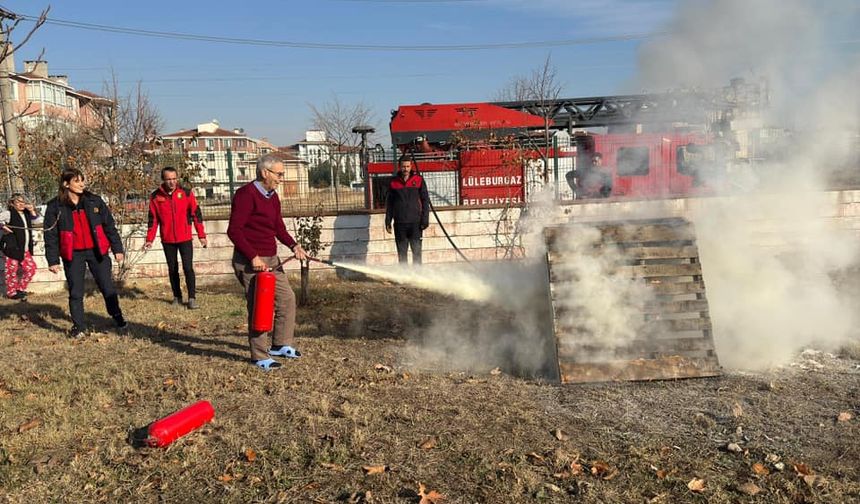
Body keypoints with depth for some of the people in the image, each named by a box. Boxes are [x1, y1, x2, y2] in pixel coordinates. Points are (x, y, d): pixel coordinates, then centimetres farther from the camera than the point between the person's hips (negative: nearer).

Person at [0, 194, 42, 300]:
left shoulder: (26, 214, 13)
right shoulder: (9, 213, -6)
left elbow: (36, 221, 13)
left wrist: (32, 211, 2)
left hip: (25, 249, 7)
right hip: (12, 248, -6)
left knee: (31, 268, 6)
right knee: (12, 270, 0)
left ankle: (20, 289, 21)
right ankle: (11, 292, 13)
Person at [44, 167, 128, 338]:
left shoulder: (94, 201, 1)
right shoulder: (55, 207, -3)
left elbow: (109, 226, 5)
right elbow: (50, 235, -1)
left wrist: (117, 248, 2)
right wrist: (53, 260, -4)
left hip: (97, 252, 1)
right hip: (73, 255, -1)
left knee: (108, 288, 6)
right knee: (75, 292, 6)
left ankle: (118, 317, 24)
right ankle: (78, 326, 17)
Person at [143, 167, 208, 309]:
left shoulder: (186, 193, -6)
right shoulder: (155, 196, -2)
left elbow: (196, 214, -3)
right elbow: (153, 219, 4)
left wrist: (202, 236, -6)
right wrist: (149, 240, -1)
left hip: (185, 238, -2)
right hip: (167, 240, 2)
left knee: (188, 268, -6)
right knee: (172, 269, 10)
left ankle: (192, 298, 1)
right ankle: (177, 297, 22)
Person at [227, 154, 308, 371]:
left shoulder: (272, 196, 13)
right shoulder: (246, 194, -15)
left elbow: (279, 227, 15)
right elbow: (234, 231, -19)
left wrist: (293, 245, -3)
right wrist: (253, 257, -23)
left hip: (271, 259, 9)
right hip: (250, 262, -9)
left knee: (287, 298, 13)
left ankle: (281, 344, 28)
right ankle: (260, 357, 11)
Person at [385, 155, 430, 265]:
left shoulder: (419, 180, 3)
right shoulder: (393, 182, 8)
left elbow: (425, 200, 3)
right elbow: (389, 203, 13)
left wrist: (425, 219, -4)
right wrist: (388, 222, 8)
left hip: (415, 222, -2)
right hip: (399, 224, 2)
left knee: (417, 251, -3)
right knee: (401, 253, 5)